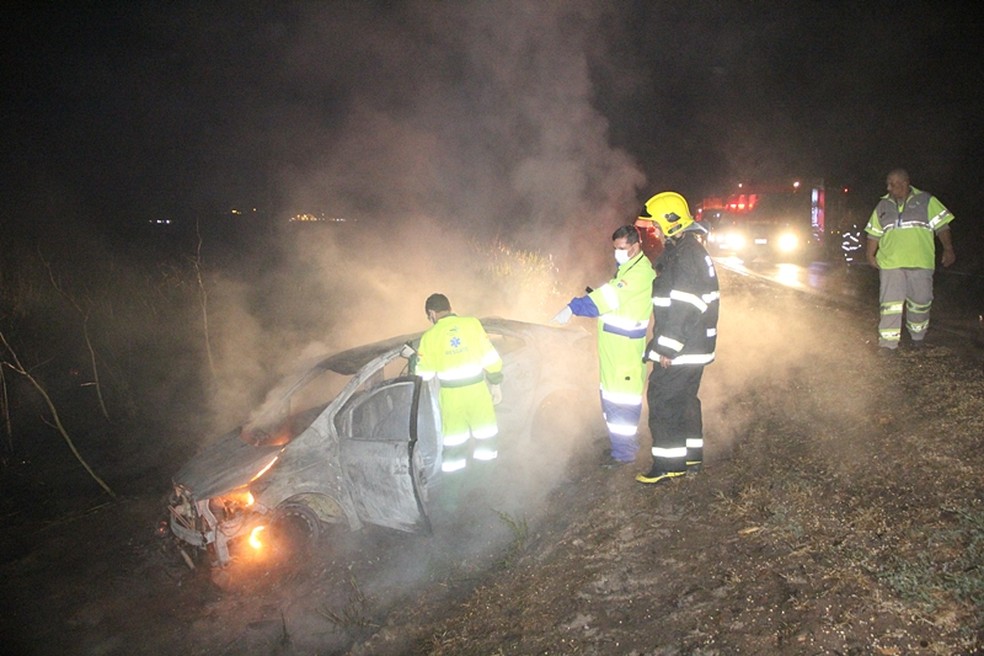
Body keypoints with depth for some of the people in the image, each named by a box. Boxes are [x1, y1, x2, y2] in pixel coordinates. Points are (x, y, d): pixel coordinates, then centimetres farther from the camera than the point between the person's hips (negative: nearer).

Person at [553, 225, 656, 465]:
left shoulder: (641, 271, -17)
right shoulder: (628, 267, 16)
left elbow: (610, 295, -26)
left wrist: (573, 307, -30)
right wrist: (595, 297, -2)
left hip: (625, 347, -10)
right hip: (613, 345, 10)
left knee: (621, 398, -3)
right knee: (613, 393, 18)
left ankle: (624, 453, 6)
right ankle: (625, 443, 31)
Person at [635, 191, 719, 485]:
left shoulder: (684, 255, -19)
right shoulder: (690, 251, 15)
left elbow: (683, 307, -25)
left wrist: (668, 347, -22)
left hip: (683, 347, -10)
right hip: (694, 347, 10)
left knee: (662, 398, -4)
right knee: (685, 397, 18)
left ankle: (669, 462, 1)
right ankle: (691, 455, 28)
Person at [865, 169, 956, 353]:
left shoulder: (926, 201, 2)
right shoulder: (883, 205, 10)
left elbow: (942, 226, 1)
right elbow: (874, 233, 13)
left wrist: (948, 249, -5)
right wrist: (871, 255, 6)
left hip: (920, 262, -1)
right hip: (890, 263, 1)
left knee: (920, 301, 8)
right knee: (890, 303, -3)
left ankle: (918, 336, 28)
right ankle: (888, 342, 0)